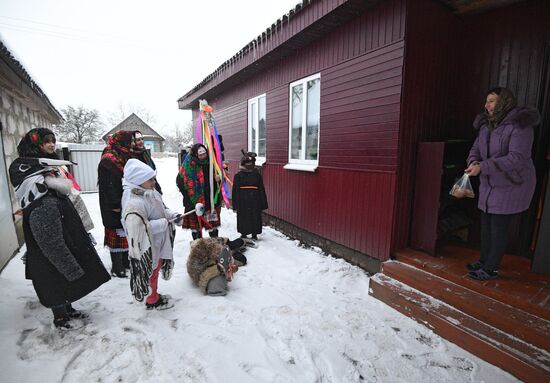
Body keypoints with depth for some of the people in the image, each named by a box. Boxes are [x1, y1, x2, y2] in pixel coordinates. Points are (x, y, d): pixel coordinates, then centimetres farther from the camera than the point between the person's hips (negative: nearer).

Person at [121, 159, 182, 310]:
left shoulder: (150, 193, 0)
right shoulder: (134, 203, -30)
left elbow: (161, 210, 12)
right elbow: (138, 227, -32)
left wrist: (173, 215, -7)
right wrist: (164, 223, -27)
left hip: (158, 243, 9)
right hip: (147, 246, -9)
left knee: (156, 269, 23)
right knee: (151, 272, 11)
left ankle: (154, 295, 43)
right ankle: (152, 301, 32)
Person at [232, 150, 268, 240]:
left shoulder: (257, 175, 6)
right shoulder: (238, 175, 2)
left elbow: (261, 189, 7)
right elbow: (235, 190, 3)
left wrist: (263, 203, 4)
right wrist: (235, 204, -1)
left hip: (255, 201, 1)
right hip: (243, 202, -1)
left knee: (255, 217, 7)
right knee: (243, 217, 6)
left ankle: (254, 234, 21)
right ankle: (243, 233, 22)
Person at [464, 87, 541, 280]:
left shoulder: (519, 124, -17)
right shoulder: (487, 124, 6)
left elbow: (517, 157, -26)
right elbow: (476, 148, 7)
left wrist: (483, 167, -33)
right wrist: (473, 161, -15)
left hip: (511, 186, -7)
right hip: (490, 185, 7)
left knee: (498, 227, 0)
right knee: (486, 224, 14)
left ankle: (491, 269, 13)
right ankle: (483, 260, 28)